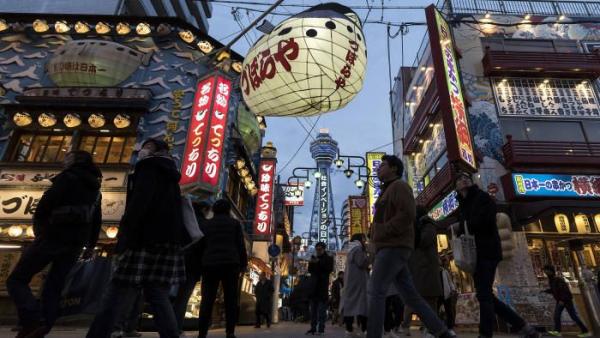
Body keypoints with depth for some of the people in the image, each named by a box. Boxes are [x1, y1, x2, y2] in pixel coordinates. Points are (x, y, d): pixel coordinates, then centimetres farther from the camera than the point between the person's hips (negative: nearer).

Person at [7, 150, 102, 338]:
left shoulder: (68, 177, -1)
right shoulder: (95, 189, 20)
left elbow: (46, 203, -12)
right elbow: (97, 221, 19)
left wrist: (38, 228, 3)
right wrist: (90, 246, 22)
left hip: (54, 235, -7)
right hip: (76, 242, 7)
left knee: (16, 280, 1)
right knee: (53, 288, 10)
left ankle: (32, 322, -16)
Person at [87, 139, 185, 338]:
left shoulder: (149, 167, 3)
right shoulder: (170, 176, 27)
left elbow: (139, 203, -13)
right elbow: (175, 213, 22)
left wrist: (124, 239, -16)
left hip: (146, 241, -8)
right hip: (167, 242, 8)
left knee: (114, 299, -7)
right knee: (159, 300, 5)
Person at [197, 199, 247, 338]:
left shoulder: (207, 224, 17)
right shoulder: (234, 223, 11)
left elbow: (202, 246, 14)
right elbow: (241, 245, 4)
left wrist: (202, 264, 18)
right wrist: (243, 263, 8)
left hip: (209, 264, 2)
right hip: (230, 263, -2)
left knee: (207, 300, 4)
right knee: (231, 299, 4)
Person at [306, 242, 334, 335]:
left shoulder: (328, 258, 5)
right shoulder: (314, 258, 19)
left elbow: (330, 269, -10)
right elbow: (310, 270, 12)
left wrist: (319, 262, -14)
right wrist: (311, 263, -7)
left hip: (323, 286, -5)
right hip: (314, 286, 5)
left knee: (322, 309, -7)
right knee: (313, 309, 4)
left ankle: (321, 329, -6)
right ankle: (313, 328, 8)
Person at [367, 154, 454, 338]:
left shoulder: (399, 186, -3)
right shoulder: (388, 191, 26)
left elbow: (407, 215, -17)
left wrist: (381, 234, -16)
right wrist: (374, 235, 10)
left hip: (393, 247, -9)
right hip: (391, 248, 9)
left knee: (376, 292, -12)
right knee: (410, 295, 8)